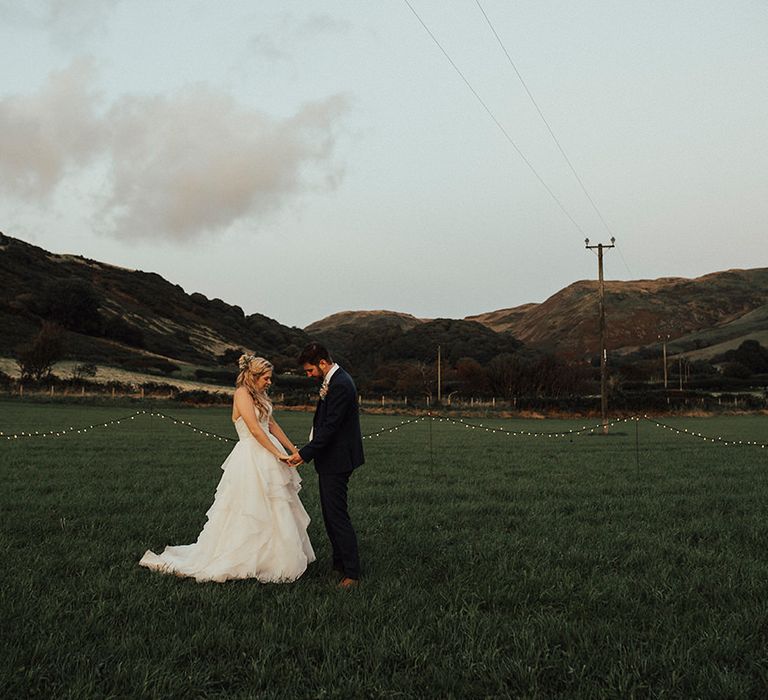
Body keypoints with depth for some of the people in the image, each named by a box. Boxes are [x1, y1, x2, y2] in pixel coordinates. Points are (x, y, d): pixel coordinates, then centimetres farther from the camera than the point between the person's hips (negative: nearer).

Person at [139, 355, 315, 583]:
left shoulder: (258, 395, 13)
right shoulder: (242, 393, -13)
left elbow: (271, 424, 18)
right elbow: (255, 430, -20)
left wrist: (293, 449, 17)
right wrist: (278, 454, -18)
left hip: (266, 459, 9)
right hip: (251, 459, -9)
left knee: (274, 511, 12)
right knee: (244, 512, -2)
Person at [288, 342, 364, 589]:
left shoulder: (340, 385, -21)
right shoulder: (333, 381, 12)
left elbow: (330, 427, -24)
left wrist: (304, 454, -21)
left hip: (337, 460, -11)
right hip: (331, 459, 11)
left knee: (337, 515, -7)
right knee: (330, 514, 16)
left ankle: (352, 573, -2)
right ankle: (340, 564, 26)